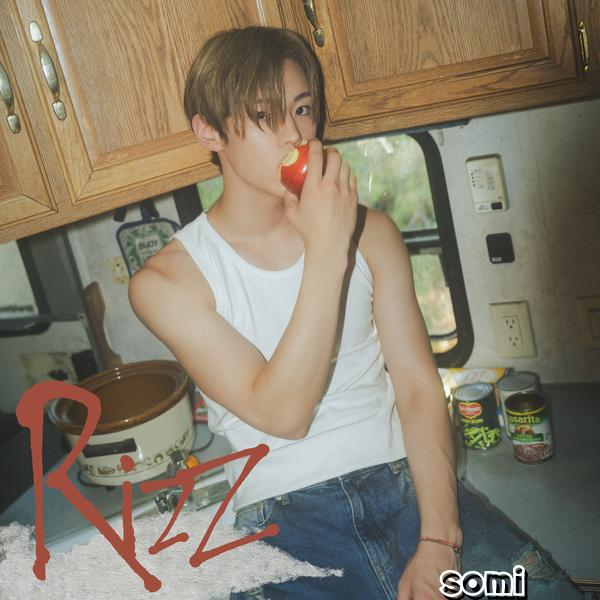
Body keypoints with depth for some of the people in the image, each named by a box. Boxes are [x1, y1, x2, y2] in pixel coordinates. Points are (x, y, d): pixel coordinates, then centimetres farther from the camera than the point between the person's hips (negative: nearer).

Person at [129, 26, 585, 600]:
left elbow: (418, 387, 0)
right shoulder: (167, 278, -4)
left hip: (404, 482, 3)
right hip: (283, 521, -2)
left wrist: (437, 540, -11)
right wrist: (325, 252, -19)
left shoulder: (370, 231, 7)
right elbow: (281, 413, -14)